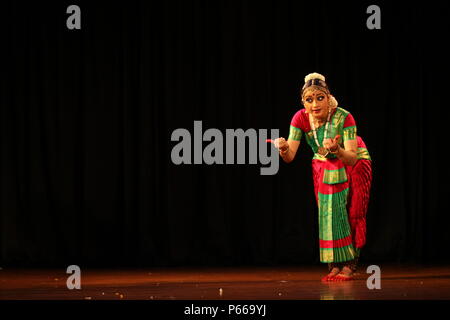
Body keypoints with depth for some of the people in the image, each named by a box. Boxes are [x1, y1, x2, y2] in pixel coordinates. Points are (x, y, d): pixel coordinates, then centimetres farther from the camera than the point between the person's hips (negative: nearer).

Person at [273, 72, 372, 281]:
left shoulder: (344, 117, -35)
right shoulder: (301, 118, -25)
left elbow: (352, 158, -39)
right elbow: (290, 157, -27)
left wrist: (337, 149, -59)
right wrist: (283, 148, -50)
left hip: (354, 164, -3)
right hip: (324, 166, 3)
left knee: (352, 213, -3)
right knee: (328, 214, 0)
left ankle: (349, 266, 3)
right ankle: (334, 266, 6)